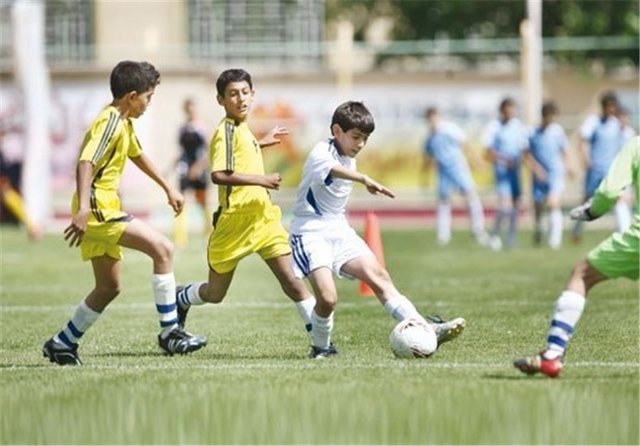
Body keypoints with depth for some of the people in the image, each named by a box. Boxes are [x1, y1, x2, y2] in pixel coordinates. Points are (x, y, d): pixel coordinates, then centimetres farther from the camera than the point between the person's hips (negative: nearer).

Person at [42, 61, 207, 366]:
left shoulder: (124, 123, 16)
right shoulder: (109, 122, -15)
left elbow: (137, 155, 35)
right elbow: (85, 162, -28)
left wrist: (168, 189, 40)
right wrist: (83, 208, -39)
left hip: (102, 213, 11)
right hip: (98, 209, -11)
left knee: (109, 288, 15)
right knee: (163, 249, -17)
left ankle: (62, 344, 23)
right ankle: (169, 332, -16)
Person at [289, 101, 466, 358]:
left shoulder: (349, 158, 11)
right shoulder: (322, 153, -17)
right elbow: (335, 171, -42)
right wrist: (364, 180, -61)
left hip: (339, 230, 7)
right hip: (310, 232, -7)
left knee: (378, 276, -11)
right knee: (327, 298, -21)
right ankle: (320, 347, 6)